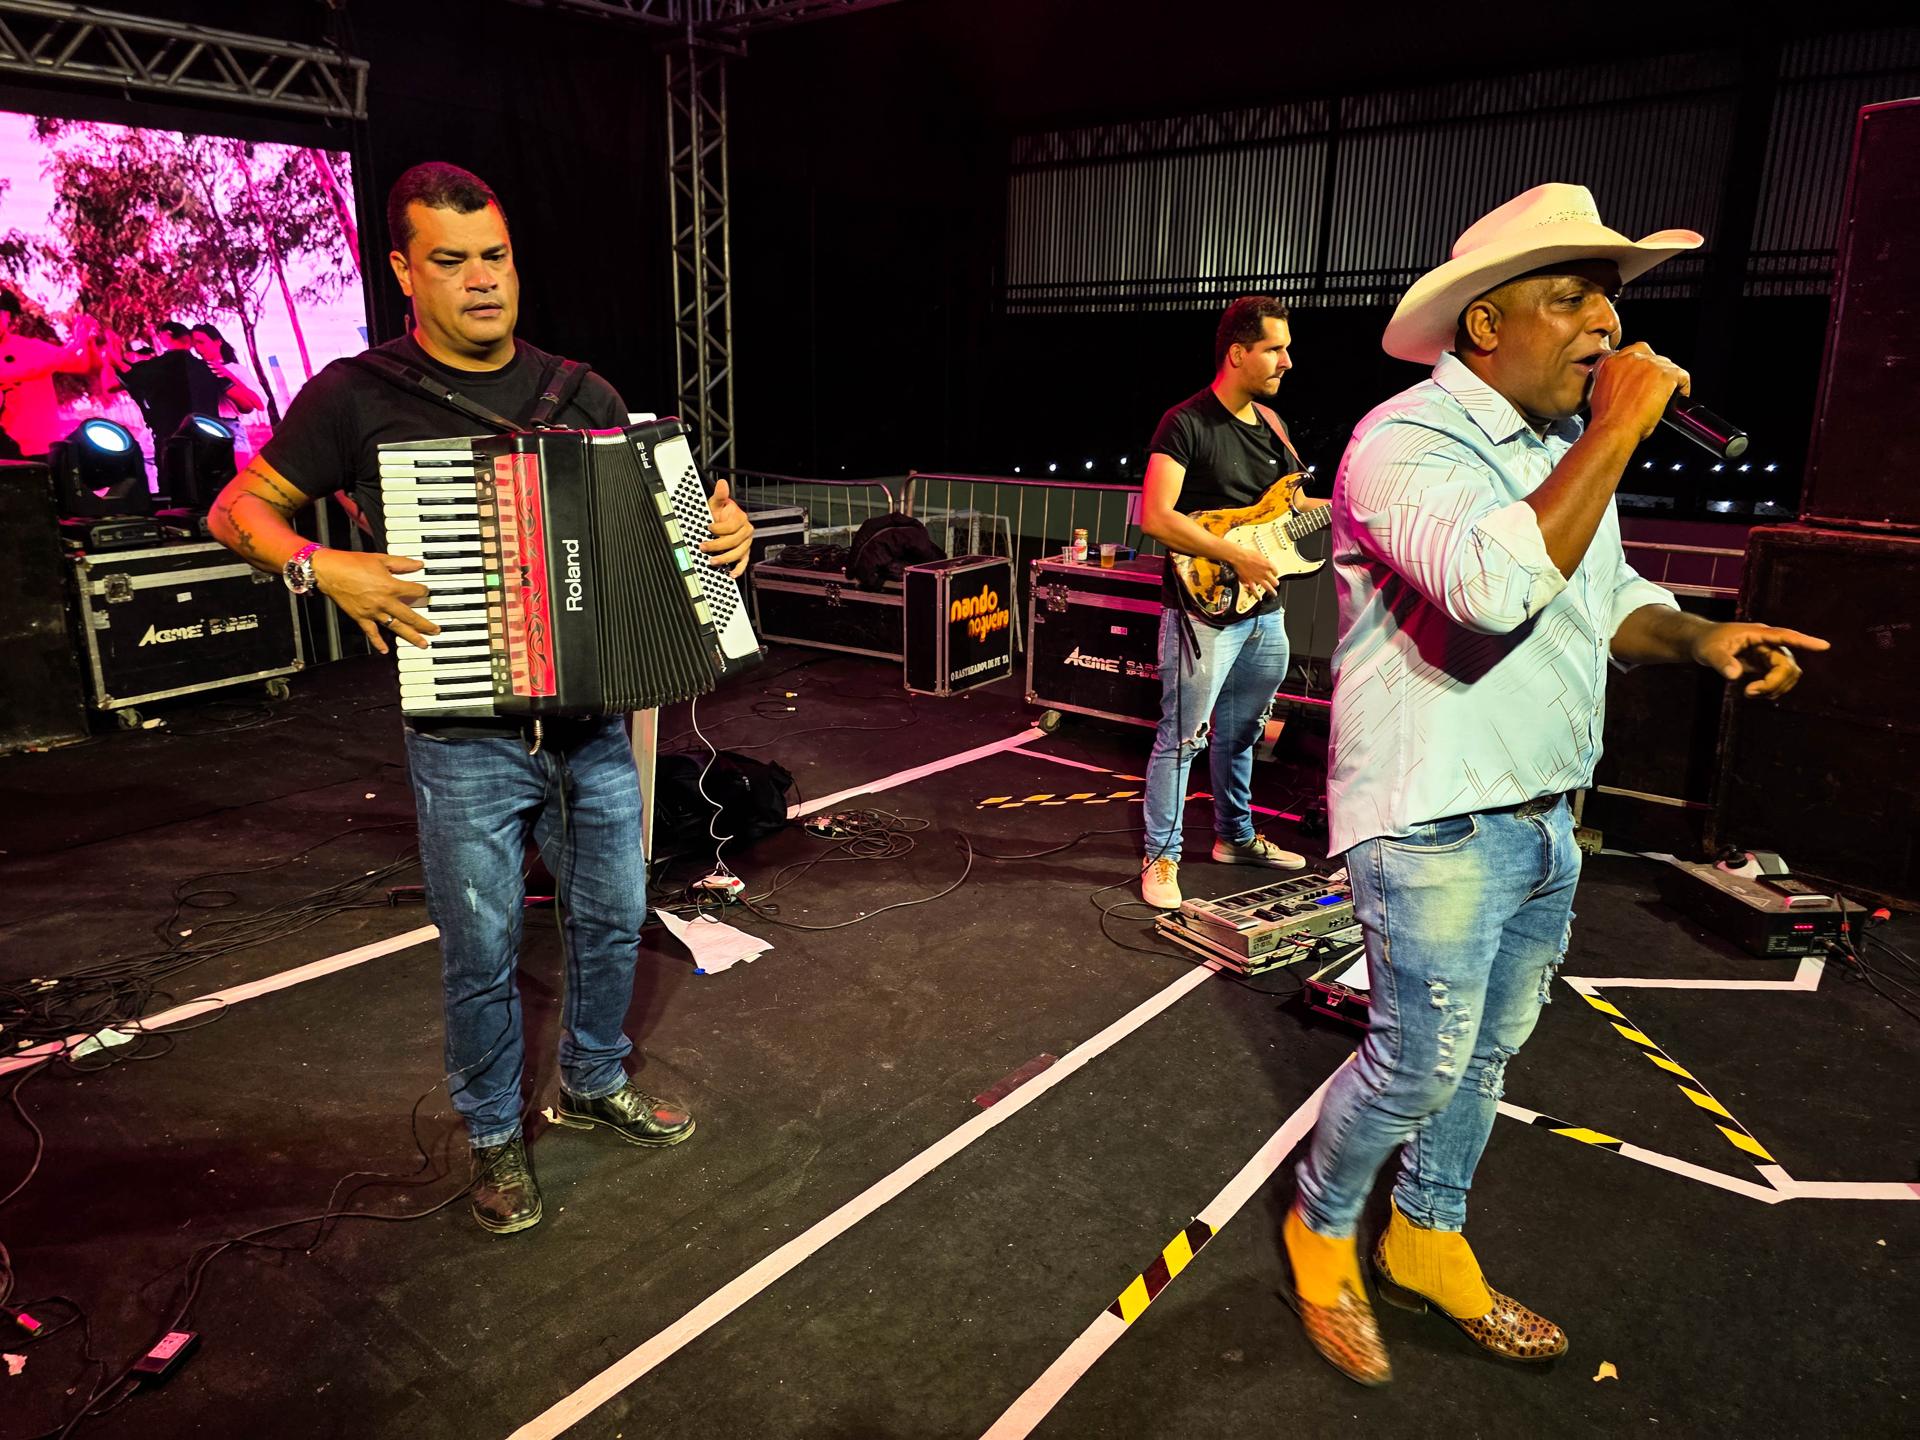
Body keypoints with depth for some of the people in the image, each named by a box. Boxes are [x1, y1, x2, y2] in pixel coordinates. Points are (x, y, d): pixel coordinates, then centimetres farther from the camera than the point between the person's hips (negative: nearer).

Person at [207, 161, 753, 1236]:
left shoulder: (579, 394, 6)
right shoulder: (358, 397, -4)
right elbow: (239, 508, 1)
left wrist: (722, 529, -7)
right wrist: (321, 566, -19)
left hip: (596, 722, 4)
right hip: (467, 738, -4)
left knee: (614, 917, 16)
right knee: (483, 952, 8)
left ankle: (596, 1083, 41)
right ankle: (497, 1135, 32)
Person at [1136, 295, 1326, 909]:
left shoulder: (1270, 423, 13)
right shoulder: (1186, 423, -12)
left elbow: (1292, 504, 23)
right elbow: (1155, 515, -22)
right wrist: (1235, 555, -22)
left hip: (1263, 607, 8)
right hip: (1205, 609, -8)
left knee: (1240, 731, 20)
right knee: (1182, 737, -3)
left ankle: (1235, 836, 36)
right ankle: (1161, 858, 9)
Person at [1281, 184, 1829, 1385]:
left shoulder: (1565, 444, 11)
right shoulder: (1407, 441, -17)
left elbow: (1609, 598, 21)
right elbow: (1500, 588, -34)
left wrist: (1698, 637, 1)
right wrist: (1617, 433, -26)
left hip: (1544, 821, 9)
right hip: (1436, 825, -8)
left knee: (1490, 1052, 18)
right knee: (1422, 1061, 1)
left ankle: (1427, 1240, 38)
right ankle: (1321, 1231, 27)